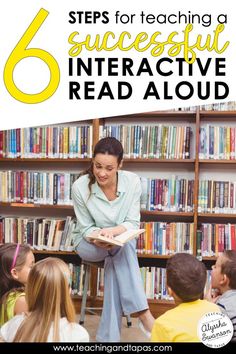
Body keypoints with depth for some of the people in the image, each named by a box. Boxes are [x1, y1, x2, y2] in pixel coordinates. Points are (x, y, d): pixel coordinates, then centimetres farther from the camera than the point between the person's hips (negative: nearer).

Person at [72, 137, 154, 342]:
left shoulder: (132, 182, -18)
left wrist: (113, 231, -36)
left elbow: (133, 224, -15)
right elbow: (86, 229, -11)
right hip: (89, 244, -1)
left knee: (114, 263, -33)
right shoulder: (80, 186, -21)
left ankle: (109, 336, -23)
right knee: (122, 246, -34)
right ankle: (143, 312, -32)